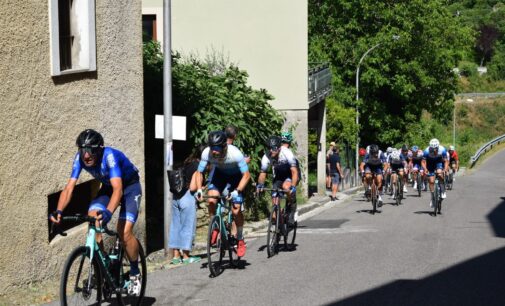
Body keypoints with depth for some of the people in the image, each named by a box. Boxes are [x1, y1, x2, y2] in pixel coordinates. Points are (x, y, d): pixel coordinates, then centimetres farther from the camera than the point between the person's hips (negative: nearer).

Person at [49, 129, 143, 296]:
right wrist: (59, 211, -44)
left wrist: (108, 212, -64)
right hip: (107, 187, 5)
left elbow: (118, 188, -48)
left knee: (124, 231, -20)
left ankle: (135, 274, 2)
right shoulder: (80, 158, -22)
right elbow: (69, 187, -26)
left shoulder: (109, 156, -38)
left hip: (129, 187, -5)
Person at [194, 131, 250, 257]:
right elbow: (199, 172, -14)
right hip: (219, 172, 3)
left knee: (236, 210, -10)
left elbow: (246, 175, -29)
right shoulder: (206, 153, -29)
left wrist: (237, 191, -40)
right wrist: (199, 189, -30)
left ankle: (239, 240, 10)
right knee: (211, 200, -22)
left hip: (236, 175, -3)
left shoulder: (235, 153, -37)